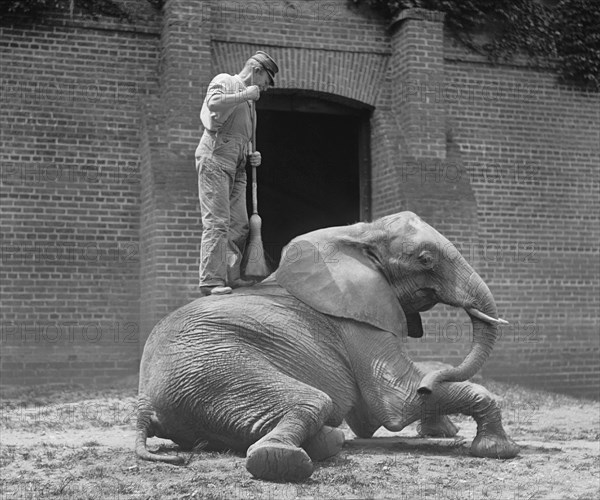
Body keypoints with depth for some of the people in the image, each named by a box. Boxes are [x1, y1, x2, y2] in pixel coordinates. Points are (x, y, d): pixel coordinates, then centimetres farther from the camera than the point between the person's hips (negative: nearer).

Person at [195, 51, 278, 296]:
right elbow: (214, 103, -21)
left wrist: (252, 156, 14)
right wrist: (245, 95, -10)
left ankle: (232, 277, 9)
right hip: (215, 159, -9)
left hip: (236, 167, 9)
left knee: (239, 225, 5)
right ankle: (211, 281, -16)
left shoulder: (248, 102, 29)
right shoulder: (224, 81, 3)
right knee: (217, 222, -14)